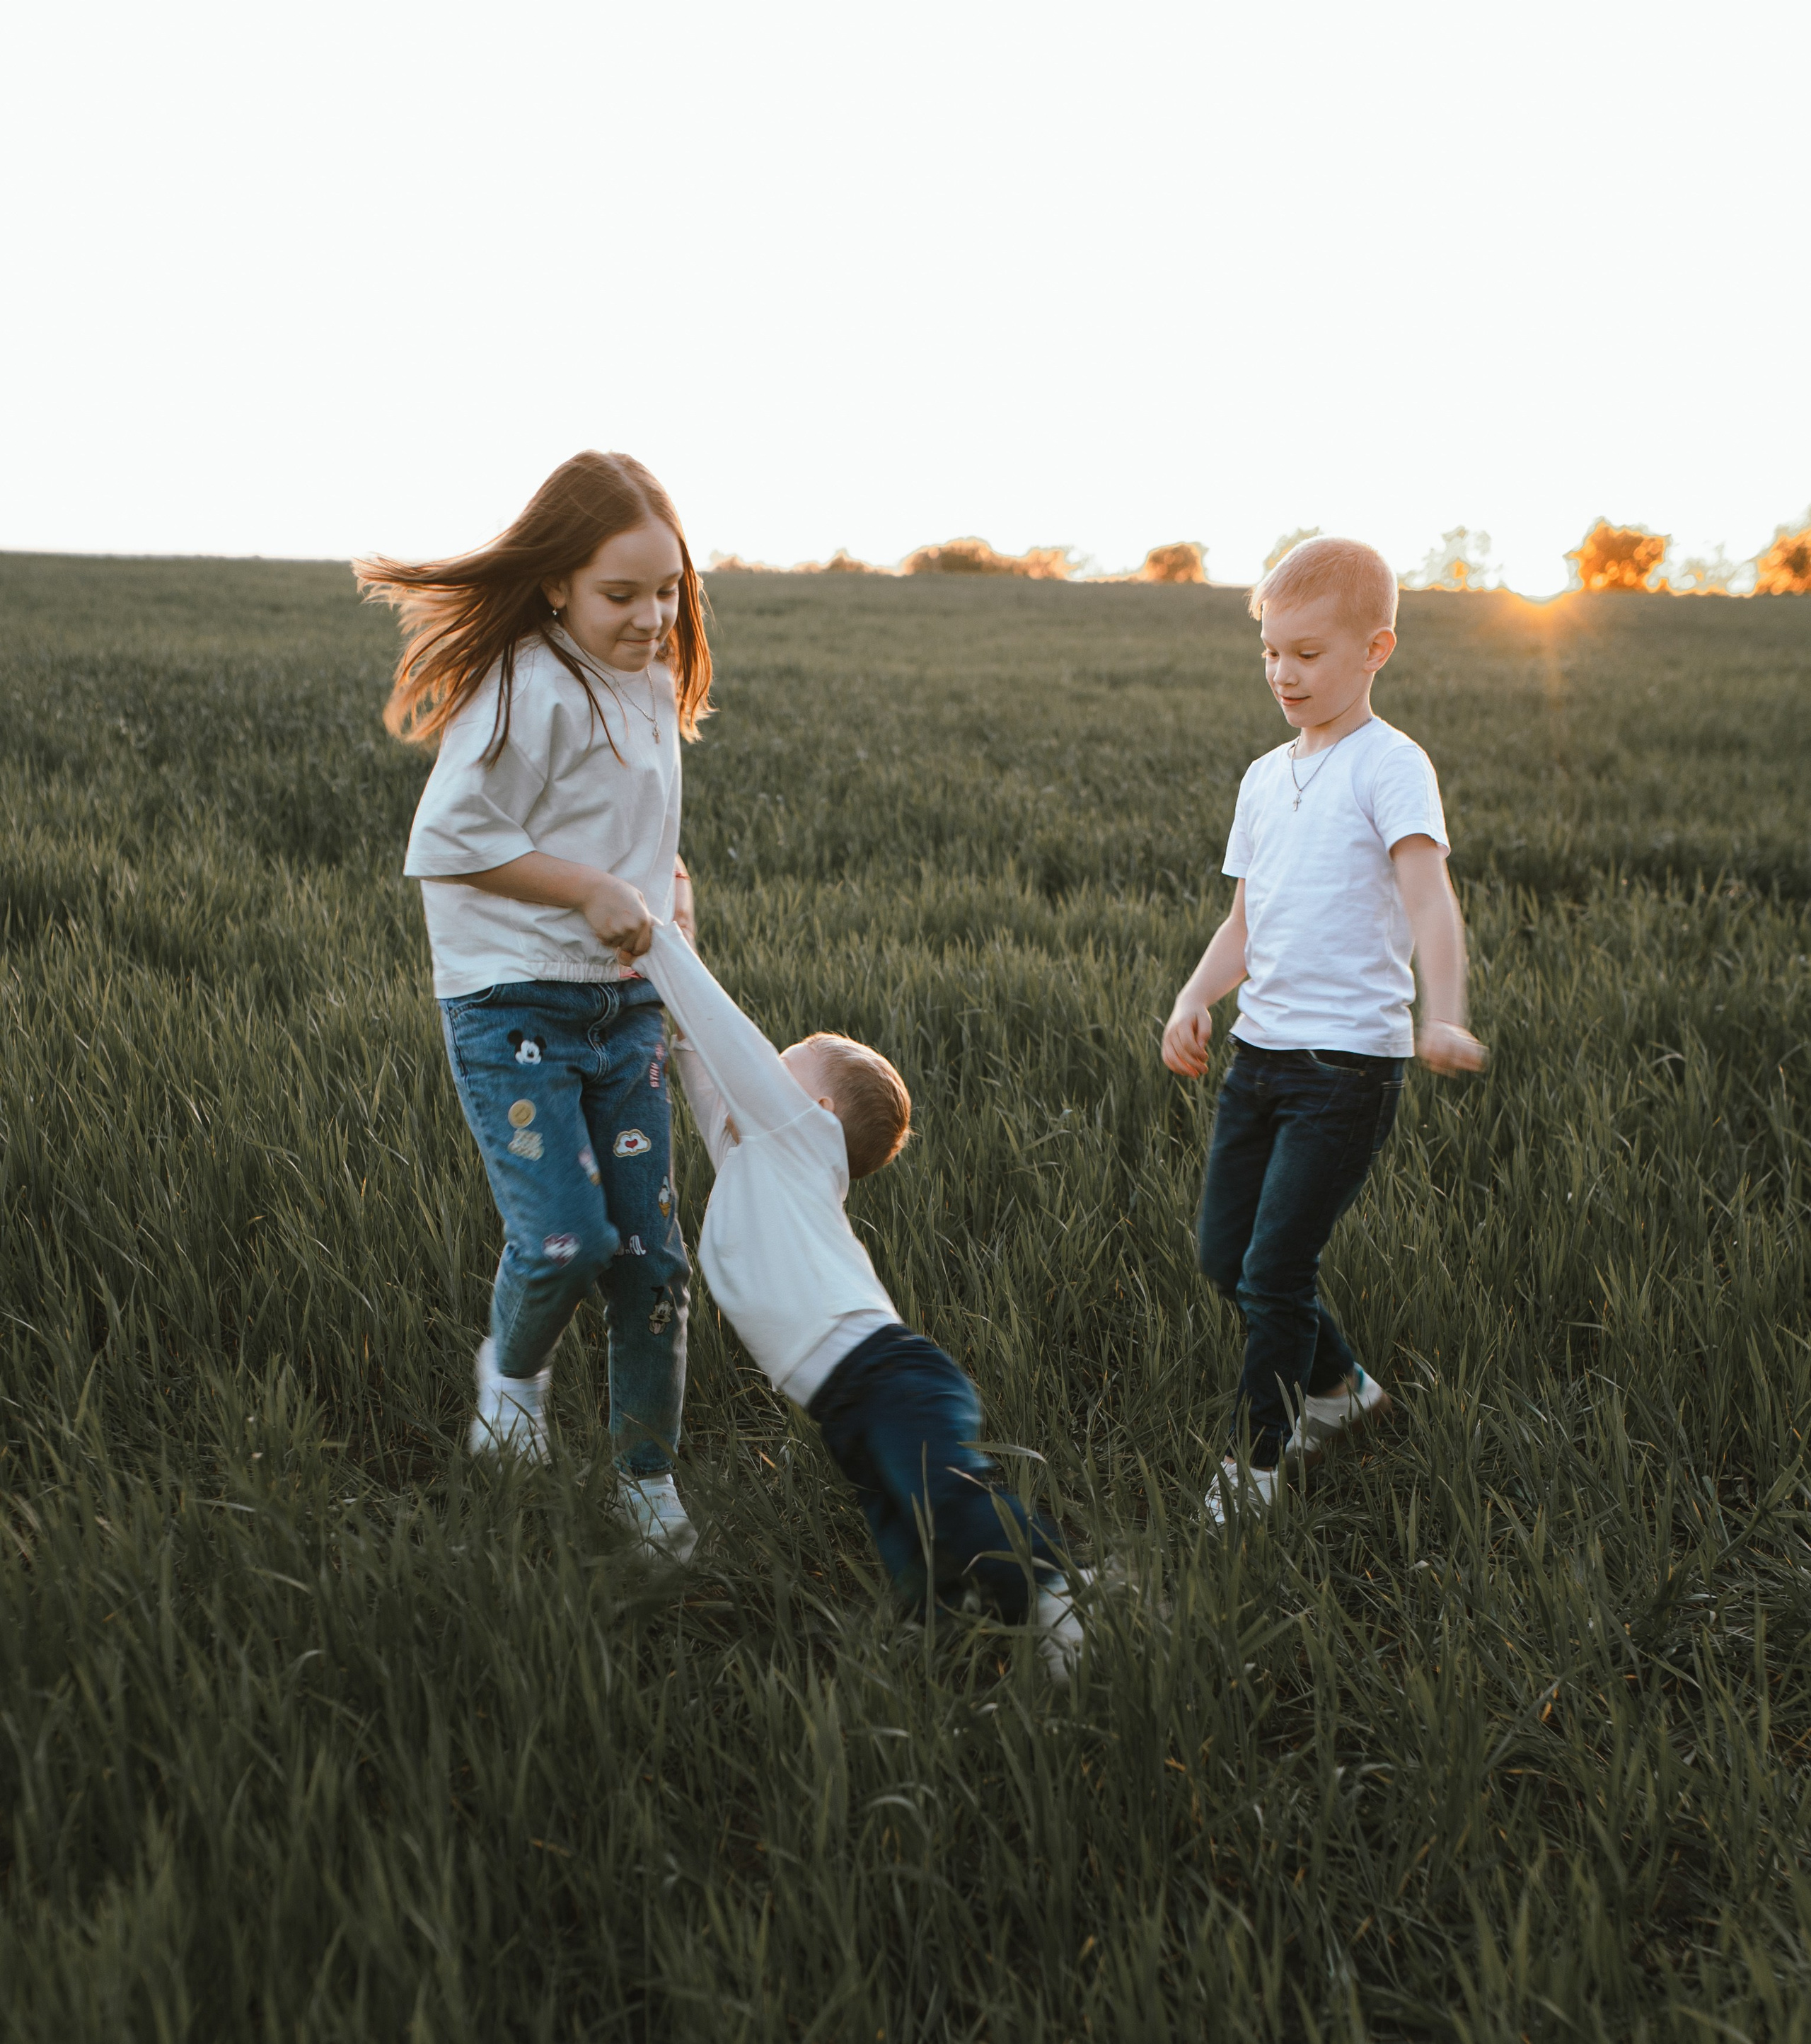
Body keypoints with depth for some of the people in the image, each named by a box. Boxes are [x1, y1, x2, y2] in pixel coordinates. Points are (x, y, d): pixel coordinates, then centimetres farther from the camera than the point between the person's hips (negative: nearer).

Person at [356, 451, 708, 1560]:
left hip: (627, 1004, 7)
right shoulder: (528, 691, -17)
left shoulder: (653, 682, 10)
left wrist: (662, 870, 6)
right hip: (513, 1007, -7)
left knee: (653, 1254, 5)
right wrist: (592, 888, -19)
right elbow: (447, 842, -19)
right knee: (566, 1240, -17)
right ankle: (515, 1365, 18)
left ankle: (650, 1479, 20)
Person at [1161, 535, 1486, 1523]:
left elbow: (1429, 897, -22)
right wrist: (1195, 999, -2)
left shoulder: (1389, 765, -9)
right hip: (1258, 1046, 8)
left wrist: (1442, 1017, -38)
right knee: (1223, 1255, 13)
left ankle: (1256, 1464, 10)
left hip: (1348, 1060, -8)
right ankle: (1338, 1384, 36)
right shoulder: (1265, 777, 13)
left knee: (1275, 1270, -7)